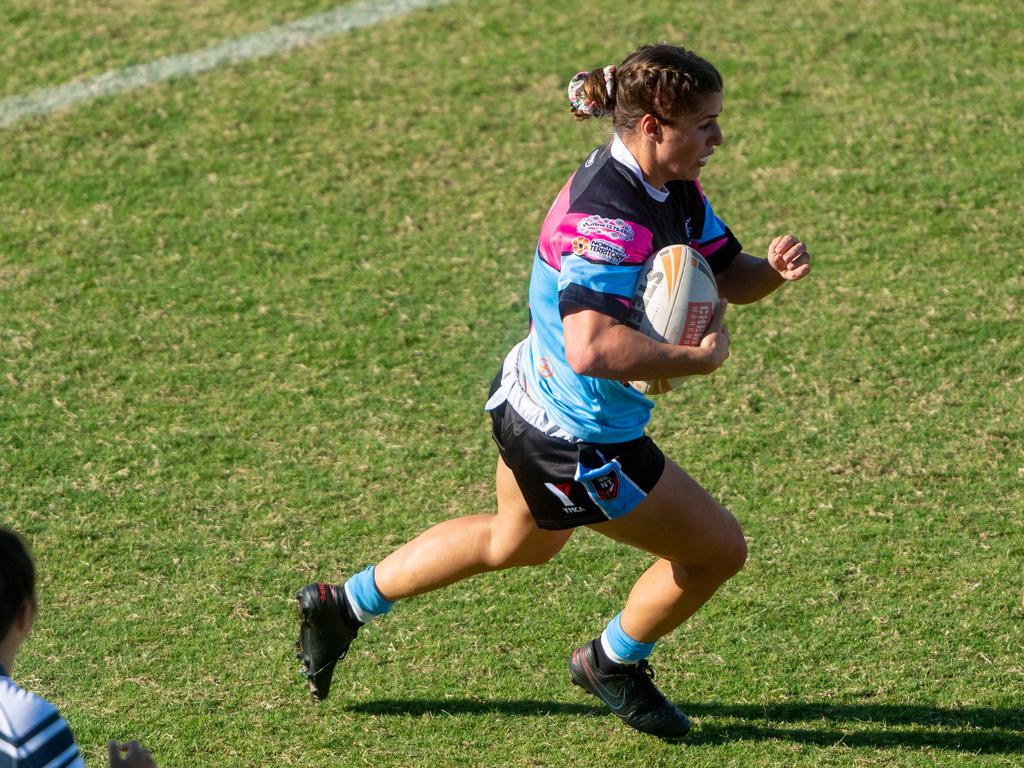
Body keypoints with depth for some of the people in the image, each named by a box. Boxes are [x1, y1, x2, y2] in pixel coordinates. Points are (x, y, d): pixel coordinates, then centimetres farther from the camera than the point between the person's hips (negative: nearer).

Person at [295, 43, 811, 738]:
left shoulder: (672, 188, -3)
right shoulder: (609, 219, -34)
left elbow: (727, 275, 7)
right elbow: (592, 348, -46)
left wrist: (774, 267, -15)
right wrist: (699, 357, -36)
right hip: (576, 439, -10)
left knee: (517, 543, 35)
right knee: (718, 548, 5)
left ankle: (344, 604, 46)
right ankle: (615, 663, 32)